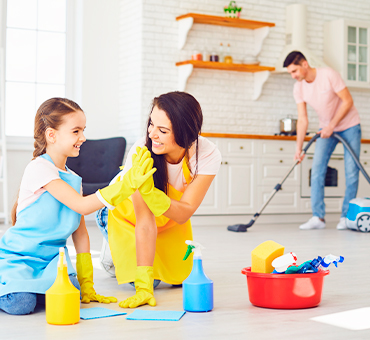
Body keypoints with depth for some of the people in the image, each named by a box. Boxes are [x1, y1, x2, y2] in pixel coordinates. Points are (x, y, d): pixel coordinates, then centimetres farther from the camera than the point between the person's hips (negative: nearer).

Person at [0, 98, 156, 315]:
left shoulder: (73, 178, 11)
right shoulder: (39, 168, -14)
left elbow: (80, 233, 11)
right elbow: (81, 206, -24)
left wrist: (86, 285, 8)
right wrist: (127, 184, -29)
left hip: (51, 258, 6)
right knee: (20, 304, -29)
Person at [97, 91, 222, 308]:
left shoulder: (208, 156, -32)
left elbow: (184, 214, -35)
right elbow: (145, 222, -39)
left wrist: (149, 191, -55)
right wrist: (143, 287, -42)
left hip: (171, 218, 3)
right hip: (126, 211, -3)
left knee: (180, 277, -1)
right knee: (145, 279, -13)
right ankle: (112, 252, 18)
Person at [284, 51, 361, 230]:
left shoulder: (329, 75, -24)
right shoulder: (298, 88, -8)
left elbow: (348, 101, -19)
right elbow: (302, 120, -7)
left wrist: (332, 125, -23)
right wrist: (299, 148, -14)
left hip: (349, 125, -4)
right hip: (326, 128, 5)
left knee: (351, 172, -5)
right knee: (317, 170, -8)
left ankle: (346, 216, 4)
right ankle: (318, 217, -7)